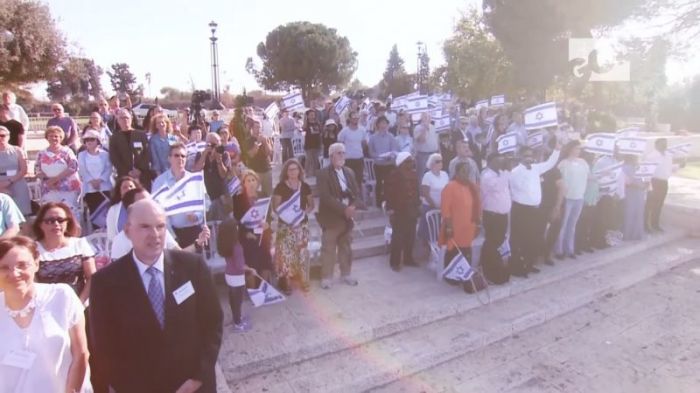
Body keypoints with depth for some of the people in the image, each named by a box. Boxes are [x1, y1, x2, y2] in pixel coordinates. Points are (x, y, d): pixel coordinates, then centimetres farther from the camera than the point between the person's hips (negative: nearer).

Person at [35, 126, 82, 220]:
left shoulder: (66, 151, 3)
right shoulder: (42, 154, 12)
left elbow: (73, 167, -9)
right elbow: (37, 170, 8)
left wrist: (55, 178, -12)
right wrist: (48, 179, -11)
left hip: (68, 189, -3)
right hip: (49, 190, 3)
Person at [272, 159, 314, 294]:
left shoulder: (305, 186, 5)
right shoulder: (280, 187, -4)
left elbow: (311, 205, 12)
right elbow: (275, 207, -5)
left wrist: (305, 212, -8)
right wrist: (287, 215, -20)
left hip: (302, 224, 3)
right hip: (285, 225, -3)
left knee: (302, 252, 6)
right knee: (286, 252, -5)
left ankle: (303, 280, 19)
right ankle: (286, 282, 5)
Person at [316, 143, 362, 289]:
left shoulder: (349, 172, 11)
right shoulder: (323, 174, -10)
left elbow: (357, 193, 7)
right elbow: (326, 197, -20)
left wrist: (353, 207, -13)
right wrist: (343, 209, -24)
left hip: (348, 217, 6)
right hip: (331, 218, -6)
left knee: (346, 248, 16)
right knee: (328, 249, 2)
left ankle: (346, 274, 29)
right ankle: (326, 277, 13)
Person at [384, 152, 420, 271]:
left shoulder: (413, 174, 9)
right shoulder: (394, 174, -10)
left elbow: (416, 191, 15)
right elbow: (389, 193, -11)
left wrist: (418, 205, 13)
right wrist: (390, 210, -14)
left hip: (412, 210, 6)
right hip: (399, 211, -6)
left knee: (410, 236, 10)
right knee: (398, 237, -1)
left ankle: (408, 259, 24)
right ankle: (394, 262, 9)